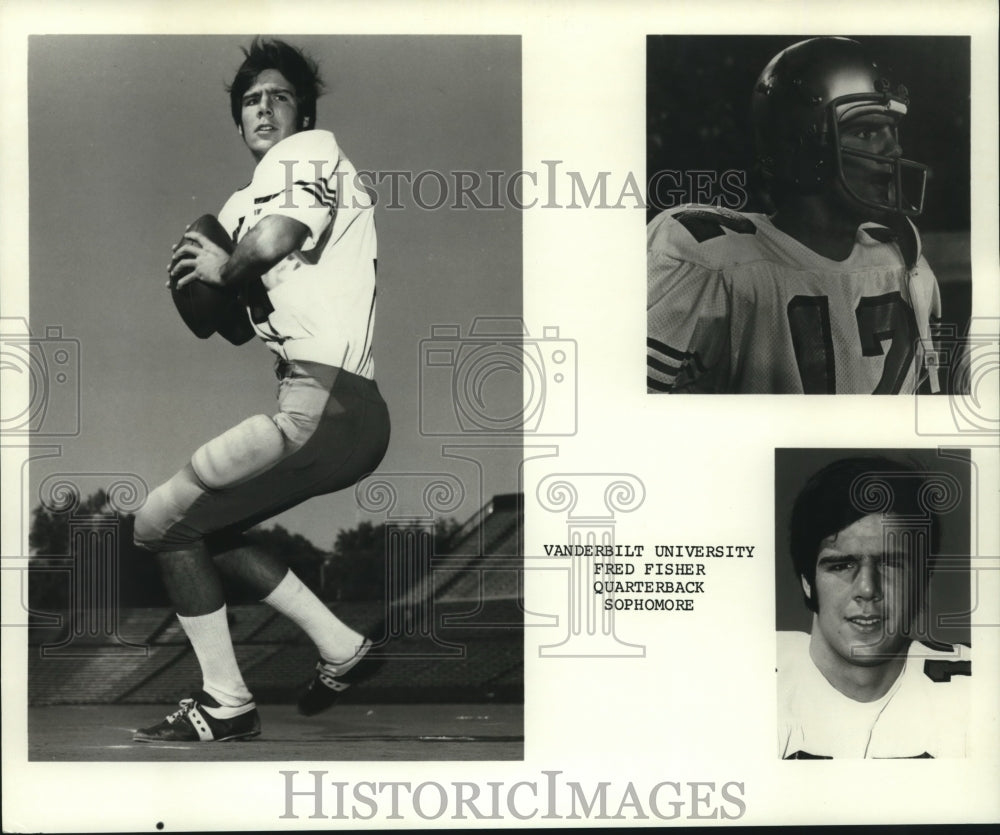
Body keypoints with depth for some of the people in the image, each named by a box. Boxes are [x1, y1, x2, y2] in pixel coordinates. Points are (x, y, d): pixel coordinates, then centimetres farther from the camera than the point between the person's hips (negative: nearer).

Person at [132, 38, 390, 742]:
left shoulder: (308, 153, -3)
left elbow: (273, 240, -26)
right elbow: (237, 329, 25)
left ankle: (228, 705, 8)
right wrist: (202, 277, 7)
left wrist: (223, 268, -6)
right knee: (208, 523, 22)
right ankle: (342, 648, 19)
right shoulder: (248, 202, 24)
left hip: (322, 405, -10)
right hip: (344, 414, 10)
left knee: (162, 520, 0)